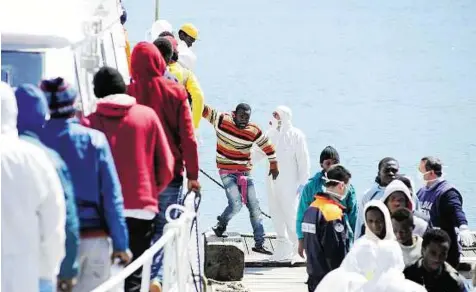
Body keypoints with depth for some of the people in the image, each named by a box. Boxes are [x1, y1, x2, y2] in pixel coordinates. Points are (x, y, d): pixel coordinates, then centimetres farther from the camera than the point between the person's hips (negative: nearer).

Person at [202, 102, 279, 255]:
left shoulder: (254, 131, -5)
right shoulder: (221, 120, -10)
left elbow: (268, 147, 8)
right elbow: (204, 110, -6)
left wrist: (274, 165, 16)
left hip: (245, 172, 3)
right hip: (227, 172, -3)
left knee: (254, 206, 3)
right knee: (236, 204, -18)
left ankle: (259, 244, 12)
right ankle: (221, 224, 15)